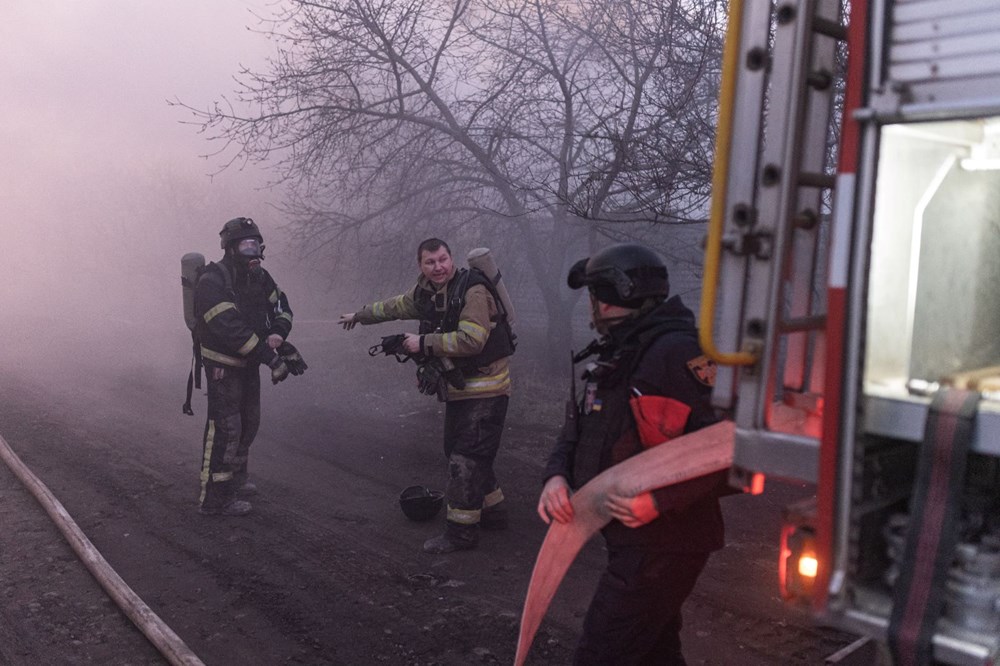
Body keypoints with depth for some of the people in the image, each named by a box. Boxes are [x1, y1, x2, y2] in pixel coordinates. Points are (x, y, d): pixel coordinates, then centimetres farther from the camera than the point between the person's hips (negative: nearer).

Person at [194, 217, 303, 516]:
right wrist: (270, 356, -34)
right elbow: (230, 328, -32)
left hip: (249, 363, 9)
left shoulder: (259, 276, 3)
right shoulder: (213, 281, -23)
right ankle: (214, 498, 0)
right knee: (225, 427, -8)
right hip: (223, 364, -8)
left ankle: (235, 479, 37)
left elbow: (281, 306, 5)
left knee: (248, 423, 19)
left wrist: (278, 333, -18)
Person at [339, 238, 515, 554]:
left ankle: (461, 531, 0)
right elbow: (395, 306, 27)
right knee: (457, 453, 17)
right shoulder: (425, 293, 8)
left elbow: (471, 340, -30)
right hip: (458, 388, 9)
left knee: (466, 459, -9)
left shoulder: (473, 291, -19)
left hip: (485, 390, -9)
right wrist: (360, 315, 39)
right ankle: (493, 512, 31)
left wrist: (424, 343, -22)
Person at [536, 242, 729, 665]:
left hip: (662, 547, -10)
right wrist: (556, 475, -6)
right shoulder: (615, 357, 12)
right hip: (632, 539, 10)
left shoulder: (676, 352, -19)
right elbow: (577, 430, 14)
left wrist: (659, 500, -31)